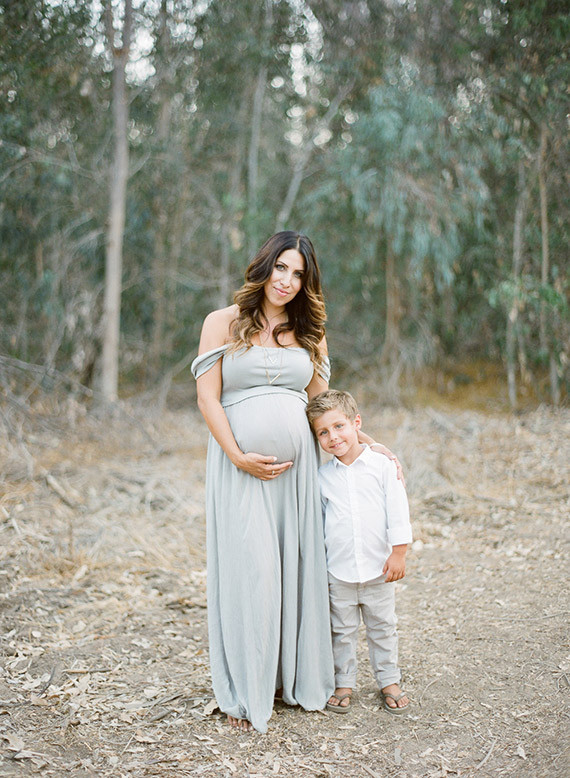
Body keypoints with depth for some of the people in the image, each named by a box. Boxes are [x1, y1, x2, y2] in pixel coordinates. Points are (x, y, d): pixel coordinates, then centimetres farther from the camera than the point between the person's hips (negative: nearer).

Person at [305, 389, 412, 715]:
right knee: (342, 630, 11)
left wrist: (398, 553, -8)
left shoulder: (383, 465, -6)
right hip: (339, 570, 1)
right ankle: (344, 682, 26)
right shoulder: (323, 476, 0)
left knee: (382, 627, 13)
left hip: (379, 568, -1)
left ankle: (389, 681, 28)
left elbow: (398, 510, -5)